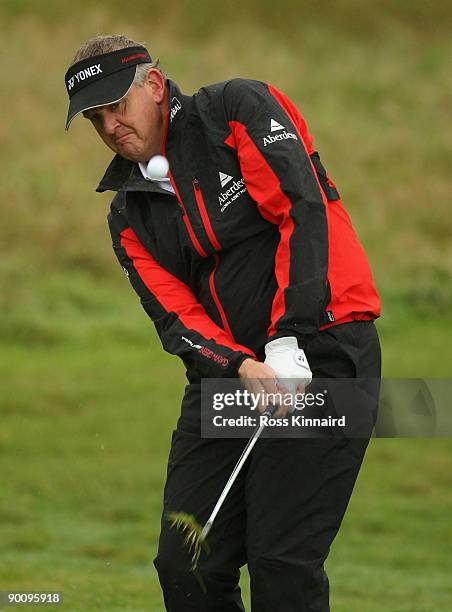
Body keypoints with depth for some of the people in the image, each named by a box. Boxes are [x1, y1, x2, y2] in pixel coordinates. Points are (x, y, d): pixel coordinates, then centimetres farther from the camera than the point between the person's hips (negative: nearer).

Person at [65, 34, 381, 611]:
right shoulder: (129, 213, 14)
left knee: (282, 559, -14)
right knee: (184, 563, 1)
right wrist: (240, 368, -19)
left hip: (322, 351, -7)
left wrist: (287, 338, -22)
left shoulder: (237, 110, -3)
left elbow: (305, 212, -15)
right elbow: (175, 316, 3)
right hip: (227, 371, 7)